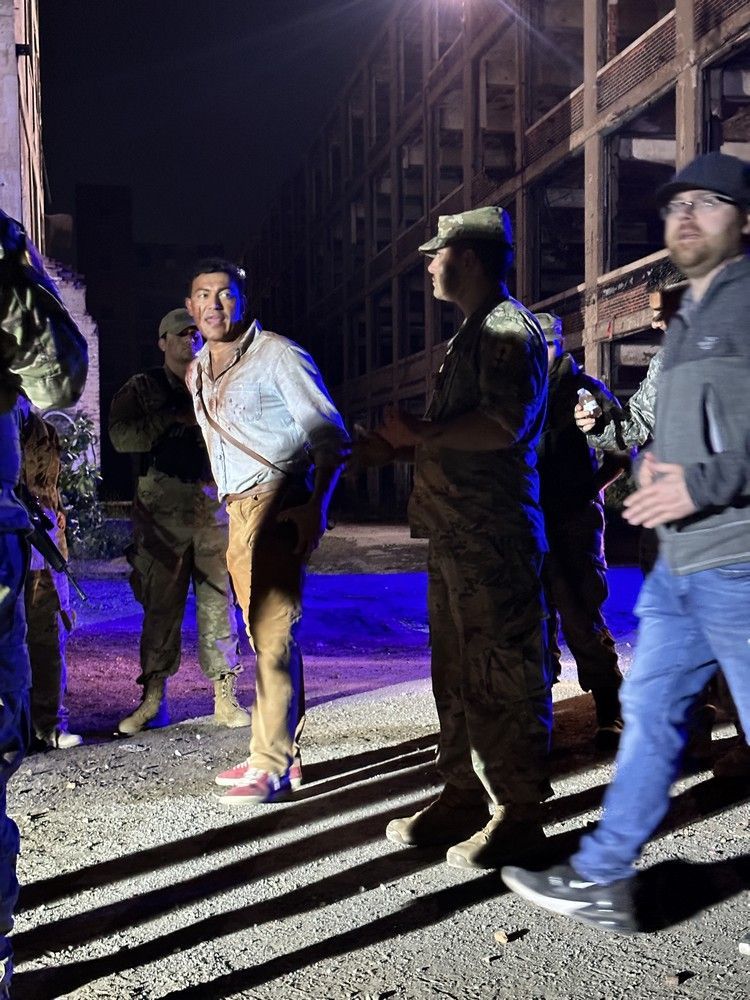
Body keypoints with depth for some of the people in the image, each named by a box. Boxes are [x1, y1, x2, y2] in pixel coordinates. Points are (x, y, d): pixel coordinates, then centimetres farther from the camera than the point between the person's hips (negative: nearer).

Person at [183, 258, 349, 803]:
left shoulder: (277, 354, -5)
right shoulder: (198, 371, 17)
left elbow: (331, 439, -8)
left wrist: (316, 508, -18)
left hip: (278, 506, -8)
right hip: (238, 511, 8)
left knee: (274, 634, -9)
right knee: (264, 634, 11)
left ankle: (271, 765, -3)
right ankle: (285, 754, 20)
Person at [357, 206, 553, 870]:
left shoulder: (509, 327, -9)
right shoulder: (473, 333, 23)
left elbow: (505, 424, -23)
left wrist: (420, 435, -14)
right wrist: (395, 447, 19)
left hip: (495, 536, -10)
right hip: (454, 534, 10)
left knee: (502, 675, -3)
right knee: (458, 672, 14)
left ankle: (518, 812, 6)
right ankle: (465, 795, 24)